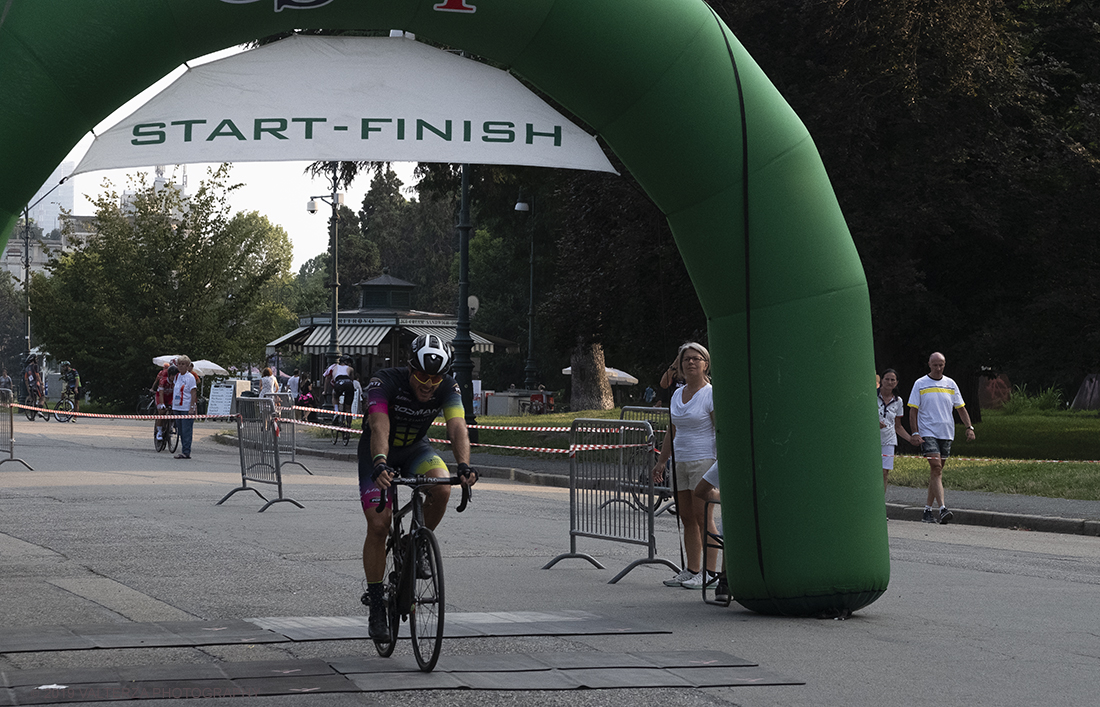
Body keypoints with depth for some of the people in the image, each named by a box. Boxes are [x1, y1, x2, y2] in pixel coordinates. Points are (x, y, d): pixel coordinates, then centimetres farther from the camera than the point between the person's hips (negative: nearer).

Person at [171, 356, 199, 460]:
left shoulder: (190, 377, -7)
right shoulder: (177, 376, 13)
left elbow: (194, 393, -10)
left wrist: (192, 408, -17)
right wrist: (173, 406, 19)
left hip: (187, 408, -7)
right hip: (177, 408, 7)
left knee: (186, 431, -7)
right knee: (181, 431, 8)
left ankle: (186, 452, -6)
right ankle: (184, 450, 13)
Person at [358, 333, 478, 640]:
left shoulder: (448, 388, -23)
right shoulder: (385, 382, -32)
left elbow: (457, 428, -36)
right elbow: (379, 428, -45)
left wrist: (464, 465, -54)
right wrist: (380, 465, -63)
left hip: (415, 448, 2)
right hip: (378, 453, -2)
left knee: (442, 488, -28)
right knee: (378, 526, -13)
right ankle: (375, 602, 0)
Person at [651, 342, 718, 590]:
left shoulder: (711, 394, -7)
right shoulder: (677, 395, 14)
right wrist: (661, 461, 22)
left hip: (704, 460, -7)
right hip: (681, 462, 7)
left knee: (702, 517, -10)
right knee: (687, 518, 6)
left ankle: (709, 571, -8)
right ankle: (691, 570, 10)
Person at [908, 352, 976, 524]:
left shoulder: (950, 384, 10)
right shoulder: (920, 384, 0)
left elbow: (961, 408, 13)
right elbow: (913, 410, 0)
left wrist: (969, 427, 0)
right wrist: (915, 433, -11)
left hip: (946, 433, 4)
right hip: (927, 433, -4)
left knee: (937, 471, 7)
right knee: (936, 468, -17)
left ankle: (928, 509, 15)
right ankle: (943, 509, -26)